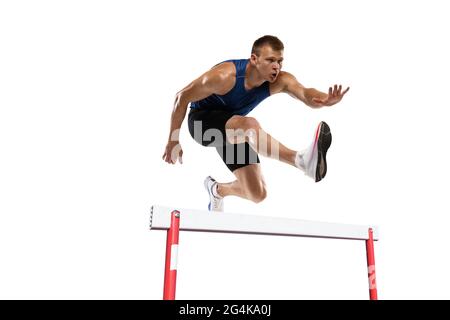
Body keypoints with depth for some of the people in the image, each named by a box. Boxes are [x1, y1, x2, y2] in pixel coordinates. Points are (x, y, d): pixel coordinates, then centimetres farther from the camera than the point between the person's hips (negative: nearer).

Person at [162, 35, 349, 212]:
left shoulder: (280, 81, -17)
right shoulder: (224, 76, -28)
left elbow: (306, 94, -35)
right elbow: (182, 97, -19)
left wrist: (325, 99, -60)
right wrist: (173, 140, -15)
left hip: (233, 130, 5)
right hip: (202, 120, -5)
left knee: (257, 194, -2)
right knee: (250, 125, -40)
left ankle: (217, 190, 27)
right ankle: (302, 160, -60)